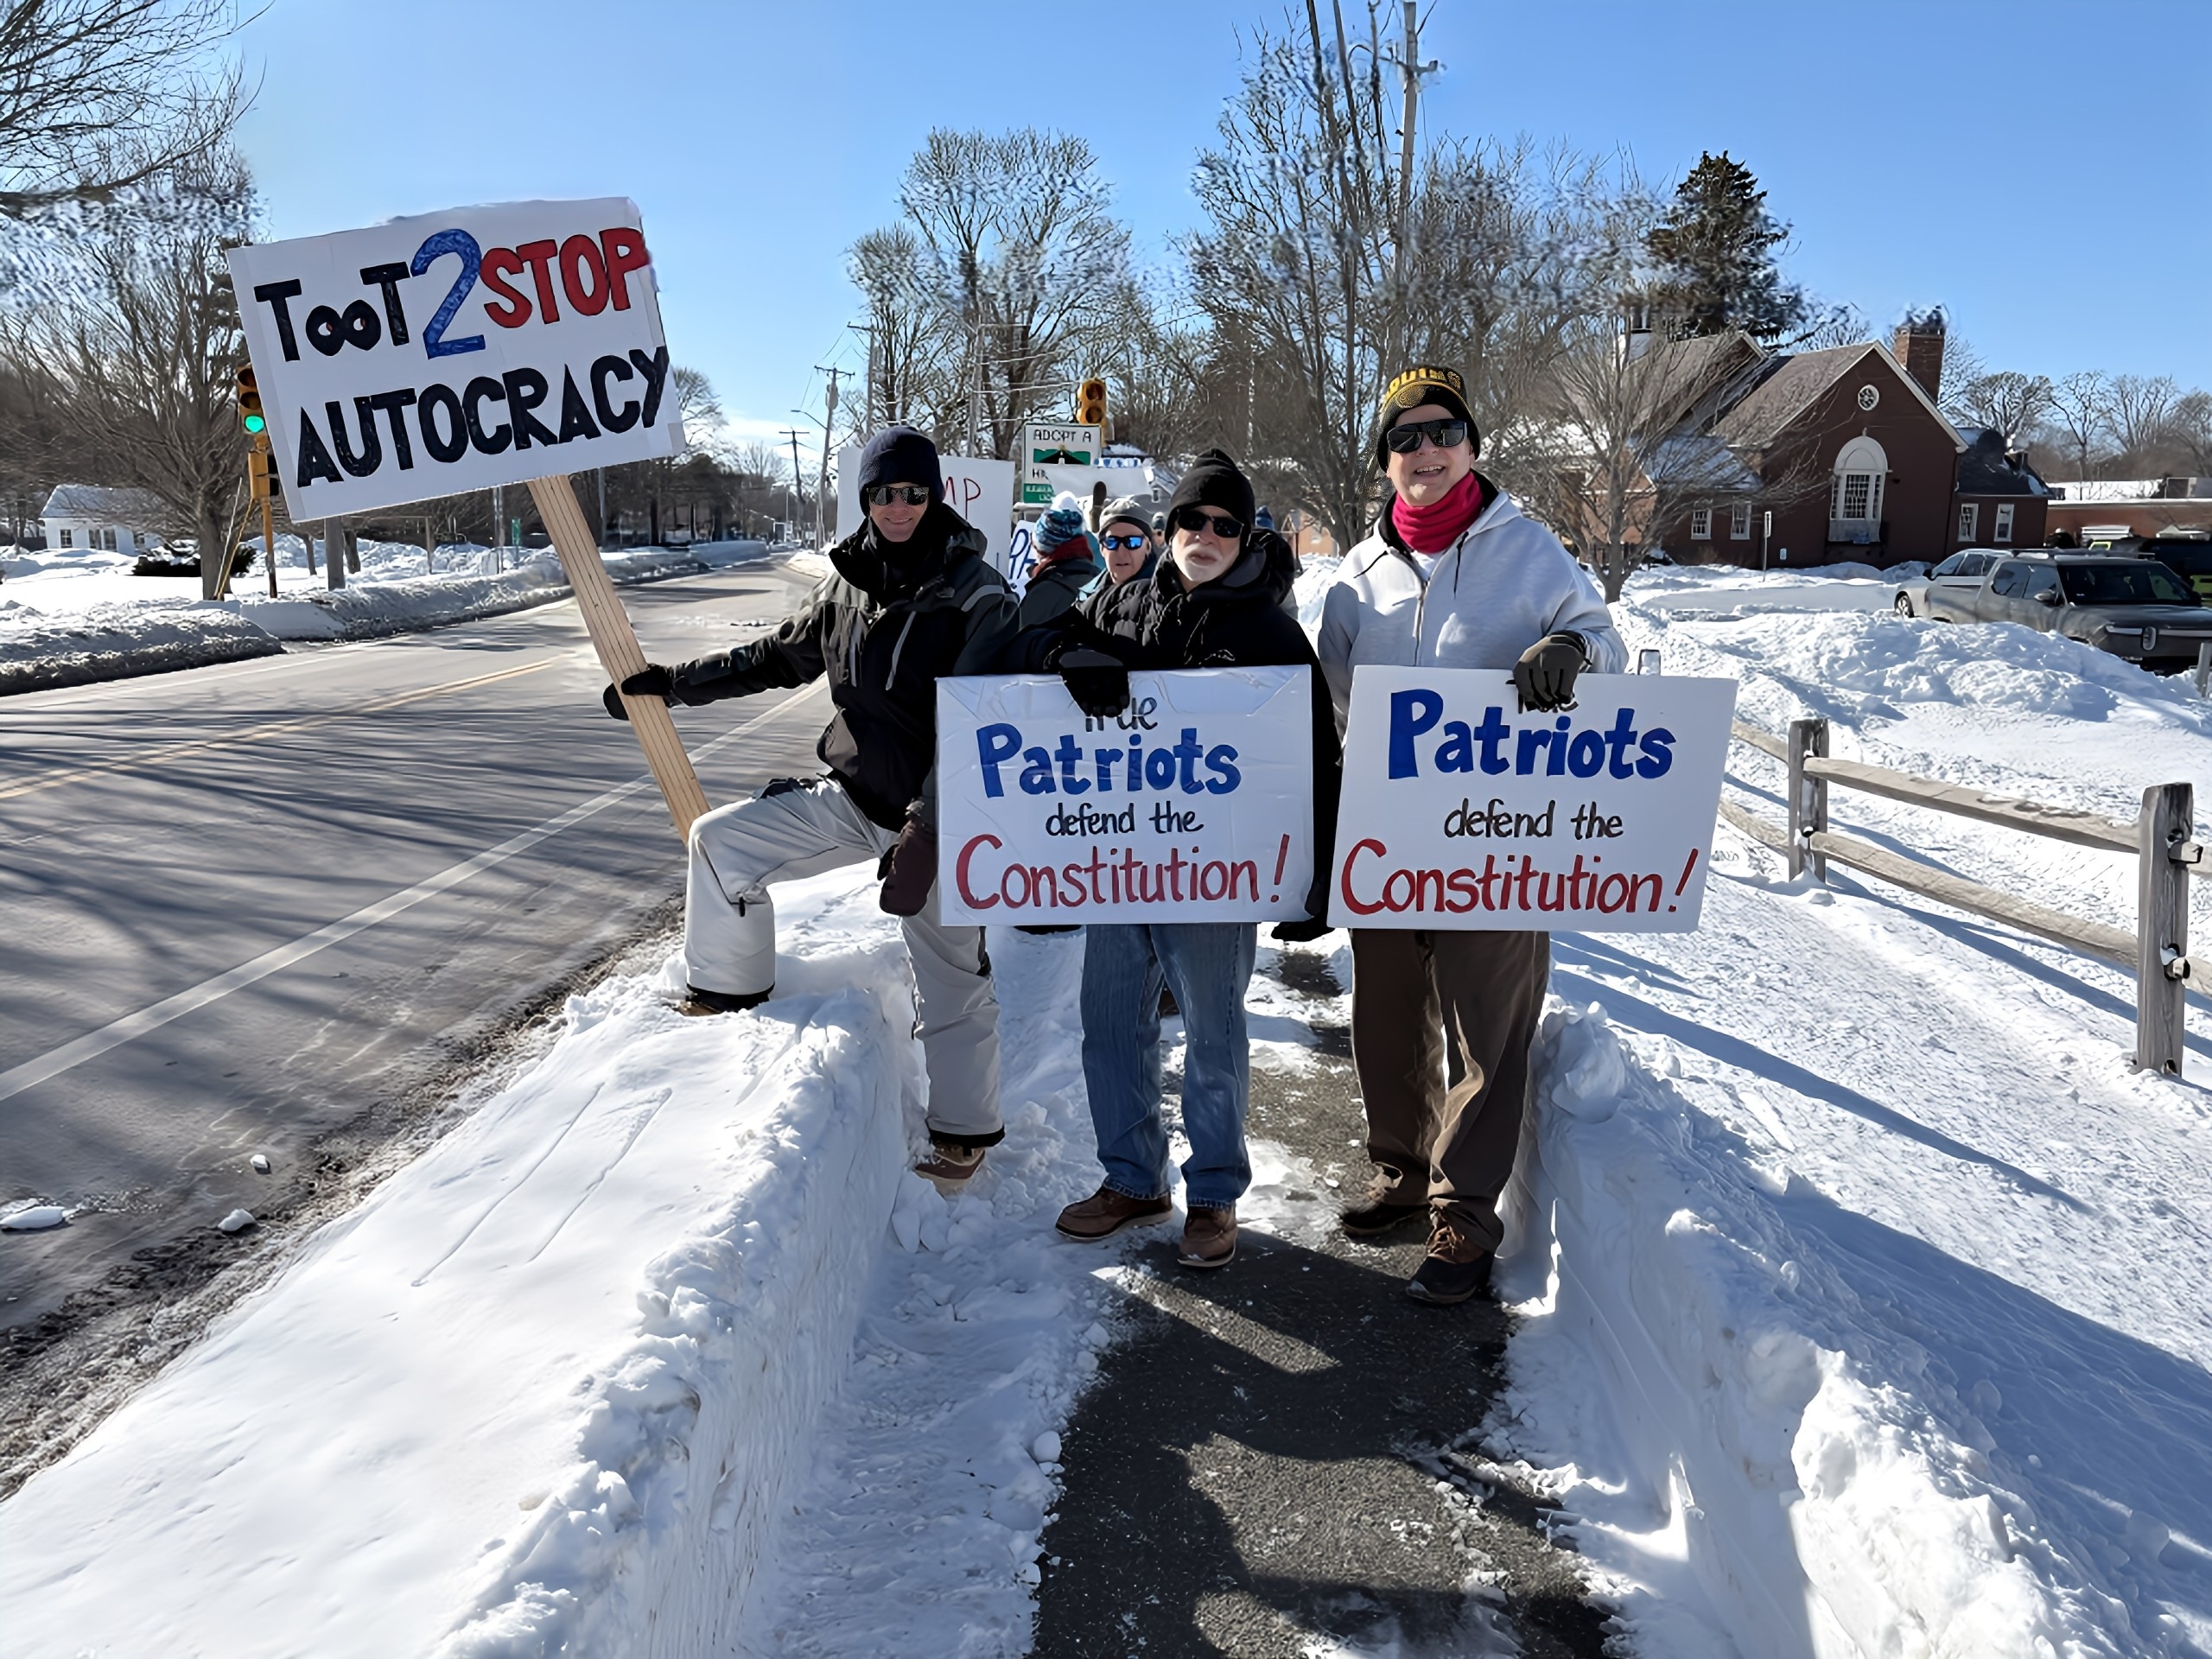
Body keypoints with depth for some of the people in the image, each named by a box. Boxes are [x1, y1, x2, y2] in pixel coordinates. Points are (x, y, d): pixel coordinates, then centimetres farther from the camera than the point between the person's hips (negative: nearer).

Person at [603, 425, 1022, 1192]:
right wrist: (671, 682, 17)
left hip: (938, 814, -5)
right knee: (721, 840, 1)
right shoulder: (847, 583, 3)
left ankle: (963, 1134, 20)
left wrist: (926, 830, -25)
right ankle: (725, 1000, 17)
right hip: (851, 797, 6)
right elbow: (775, 657, 17)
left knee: (950, 981, 2)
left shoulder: (977, 596, -14)